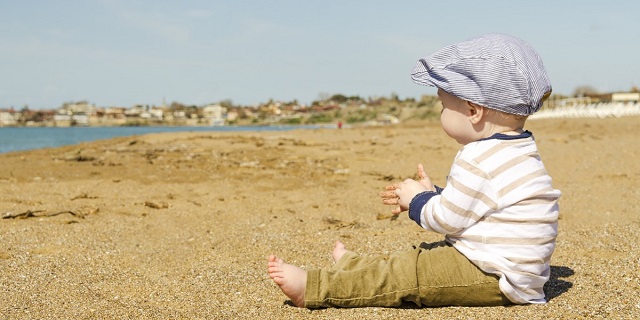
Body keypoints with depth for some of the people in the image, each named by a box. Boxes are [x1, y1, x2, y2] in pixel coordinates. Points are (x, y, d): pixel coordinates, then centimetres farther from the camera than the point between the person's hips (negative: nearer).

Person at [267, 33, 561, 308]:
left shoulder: (479, 160, -22)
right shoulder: (513, 151, 13)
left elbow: (446, 219, -17)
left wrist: (418, 200, 1)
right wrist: (431, 194, 22)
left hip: (493, 279, -11)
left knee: (408, 274, -10)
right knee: (421, 256, 18)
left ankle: (312, 288, -8)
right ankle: (350, 267, 31)